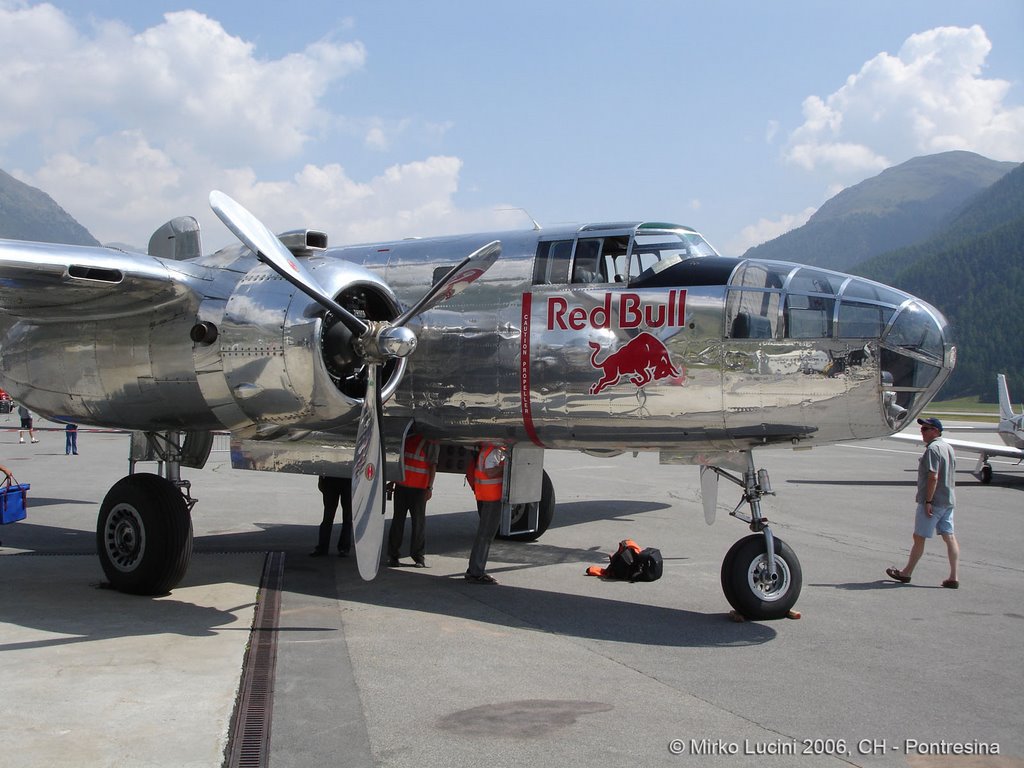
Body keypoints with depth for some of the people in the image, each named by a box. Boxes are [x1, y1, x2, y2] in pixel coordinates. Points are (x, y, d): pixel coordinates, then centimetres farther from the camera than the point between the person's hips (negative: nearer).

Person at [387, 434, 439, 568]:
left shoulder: (430, 441, -3)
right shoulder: (406, 437, 14)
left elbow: (433, 466, -7)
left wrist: (429, 488, -13)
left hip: (419, 488, -5)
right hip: (401, 485, 5)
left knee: (419, 521, -1)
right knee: (398, 520, 5)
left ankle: (418, 556, 6)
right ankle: (392, 555, 9)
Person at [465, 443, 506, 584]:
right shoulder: (494, 450, -18)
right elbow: (491, 472, -26)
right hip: (492, 496, -11)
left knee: (484, 532, 17)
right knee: (486, 534, -7)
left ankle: (474, 570, 23)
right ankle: (476, 573, -4)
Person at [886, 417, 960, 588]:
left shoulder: (933, 449, -16)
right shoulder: (948, 447, 15)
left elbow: (933, 477, -22)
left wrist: (928, 501, -21)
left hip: (933, 501, -9)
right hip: (948, 500, 9)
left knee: (919, 537, 2)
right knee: (949, 537, 5)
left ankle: (906, 573, 12)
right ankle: (953, 577, 1)